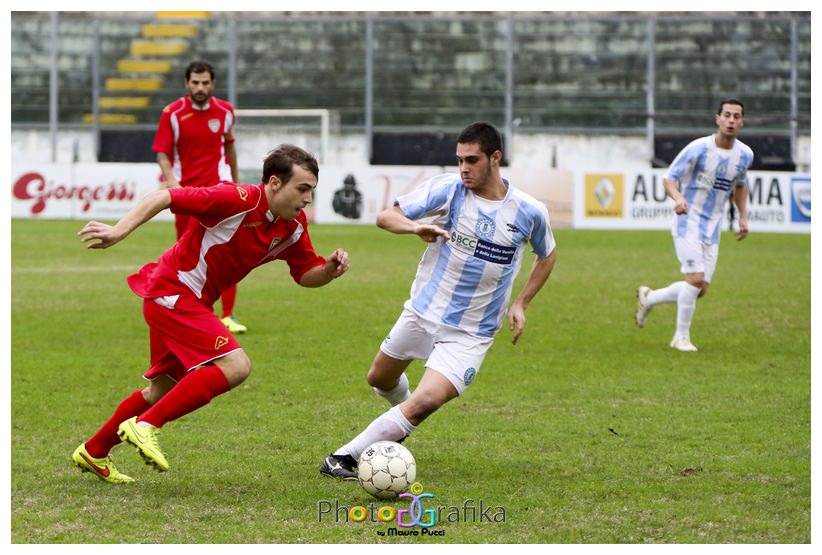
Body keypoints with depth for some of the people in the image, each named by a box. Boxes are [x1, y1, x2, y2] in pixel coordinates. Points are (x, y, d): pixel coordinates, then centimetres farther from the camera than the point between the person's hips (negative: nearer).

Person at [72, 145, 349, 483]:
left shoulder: (294, 227, 1)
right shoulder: (237, 200, -23)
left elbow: (307, 275, 11)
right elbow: (164, 198, -23)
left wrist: (330, 268, -11)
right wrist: (120, 231, -32)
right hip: (173, 292, -10)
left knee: (164, 389, 22)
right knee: (236, 366, -22)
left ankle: (94, 453, 37)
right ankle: (145, 425, -17)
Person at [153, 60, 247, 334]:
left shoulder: (225, 111, 3)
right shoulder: (172, 113, -5)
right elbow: (162, 153, -5)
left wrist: (235, 182, 25)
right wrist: (171, 180, -22)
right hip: (185, 188, -1)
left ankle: (228, 315, -10)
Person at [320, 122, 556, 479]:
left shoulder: (530, 212, -9)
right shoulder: (447, 188, -11)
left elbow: (547, 255, 12)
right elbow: (386, 216, -13)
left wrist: (520, 304, 2)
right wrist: (416, 228, -34)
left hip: (470, 334, -2)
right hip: (421, 313, 2)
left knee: (425, 402, -22)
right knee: (380, 379, 21)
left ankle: (345, 456, -14)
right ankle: (403, 414, 57)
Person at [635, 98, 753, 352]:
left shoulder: (745, 155, 3)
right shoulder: (699, 148, -14)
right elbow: (669, 178, -9)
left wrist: (743, 216, 14)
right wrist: (678, 198, -29)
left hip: (712, 229, 6)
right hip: (688, 223, -6)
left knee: (700, 290, 2)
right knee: (696, 279, -18)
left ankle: (648, 298, 26)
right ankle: (681, 337, -1)